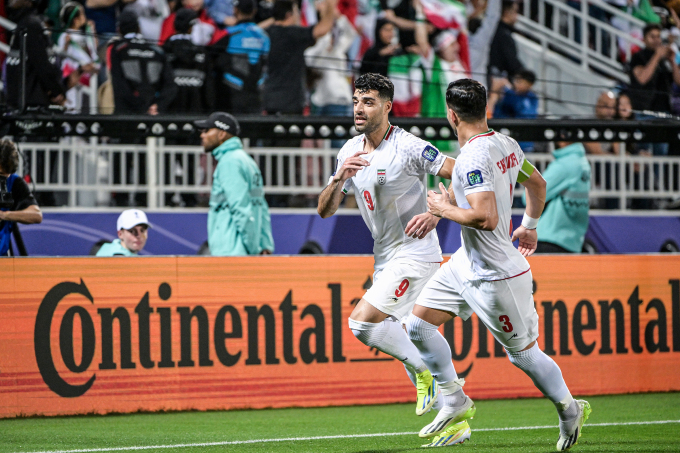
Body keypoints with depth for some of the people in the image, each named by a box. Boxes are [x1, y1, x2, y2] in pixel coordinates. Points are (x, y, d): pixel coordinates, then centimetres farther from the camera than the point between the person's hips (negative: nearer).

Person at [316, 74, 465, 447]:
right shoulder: (350, 151, 7)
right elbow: (324, 210, 5)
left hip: (415, 252, -8)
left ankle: (426, 372, -4)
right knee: (403, 342, 9)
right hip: (386, 258, 8)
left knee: (362, 321, -21)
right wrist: (339, 178, -14)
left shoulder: (408, 147, -14)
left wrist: (436, 213, -27)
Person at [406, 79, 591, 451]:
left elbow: (486, 218, -35)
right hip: (467, 263, 10)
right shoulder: (507, 145, 2)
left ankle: (570, 409, 26)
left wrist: (445, 209, -18)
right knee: (418, 323, 7)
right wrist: (529, 227, 33)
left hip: (496, 276, -10)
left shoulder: (472, 158, -26)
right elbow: (537, 182, 19)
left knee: (523, 354, 6)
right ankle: (455, 402, 17)